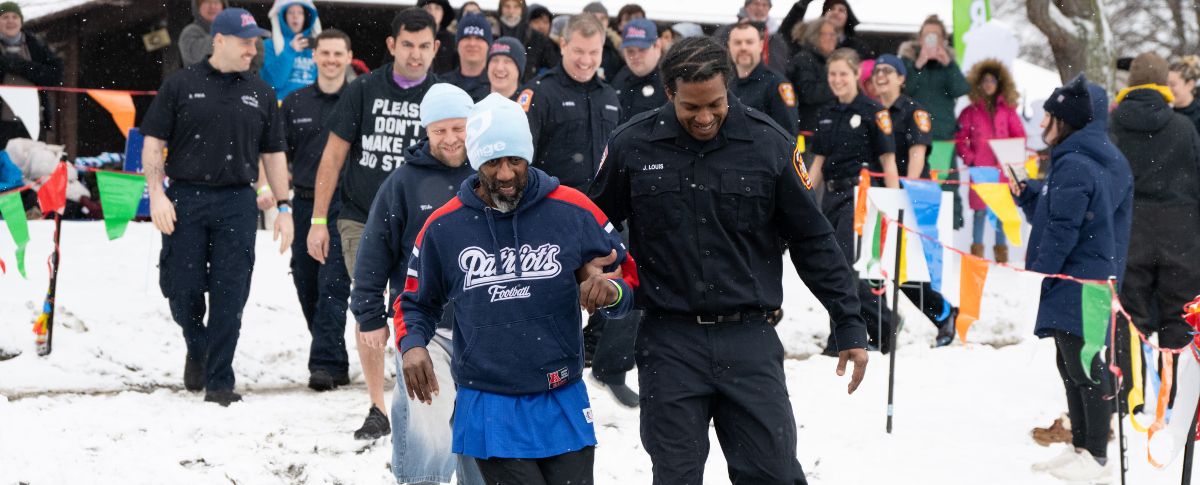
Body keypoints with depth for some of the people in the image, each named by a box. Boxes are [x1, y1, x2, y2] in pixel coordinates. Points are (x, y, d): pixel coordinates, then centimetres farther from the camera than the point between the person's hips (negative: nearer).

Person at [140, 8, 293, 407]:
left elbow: (273, 153, 15)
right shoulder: (181, 86, 3)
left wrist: (283, 207, 9)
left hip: (237, 203, 2)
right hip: (186, 199, -2)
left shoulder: (260, 94, 12)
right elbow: (153, 141, 3)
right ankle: (197, 351, 28)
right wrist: (157, 194, -7)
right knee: (184, 288, -1)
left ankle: (219, 382, 3)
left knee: (229, 295, -3)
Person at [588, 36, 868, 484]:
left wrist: (849, 325, 5)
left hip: (750, 340, 0)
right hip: (669, 342, 0)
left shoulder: (768, 144, -2)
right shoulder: (633, 145, -2)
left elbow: (813, 241, 5)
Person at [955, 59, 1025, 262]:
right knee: (980, 210, -2)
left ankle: (1001, 250, 12)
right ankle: (977, 251, 3)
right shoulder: (970, 112, 5)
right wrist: (969, 159, -7)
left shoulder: (1007, 111, 9)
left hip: (1002, 168, 1)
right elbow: (960, 139, 4)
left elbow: (1019, 137, 11)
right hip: (979, 168, -1)